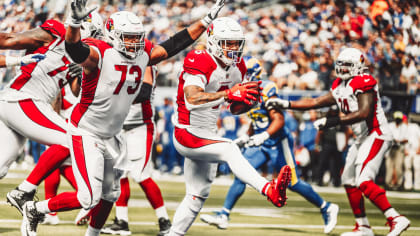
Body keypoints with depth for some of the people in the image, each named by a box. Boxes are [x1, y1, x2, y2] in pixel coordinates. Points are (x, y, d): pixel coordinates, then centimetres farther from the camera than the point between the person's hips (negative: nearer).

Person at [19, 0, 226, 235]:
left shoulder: (144, 54, -1)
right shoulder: (99, 54, -23)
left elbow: (175, 44, 9)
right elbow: (74, 48, -42)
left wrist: (207, 20, 8)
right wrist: (76, 22, -63)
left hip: (111, 136, 8)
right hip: (86, 134, -8)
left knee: (110, 194, 19)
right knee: (89, 198, -13)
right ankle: (34, 209, 7)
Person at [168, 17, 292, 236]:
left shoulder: (237, 67, 4)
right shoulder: (200, 62, -21)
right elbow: (191, 100, -37)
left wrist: (249, 96, -8)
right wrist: (228, 94, -44)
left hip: (208, 136, 10)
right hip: (187, 135, -10)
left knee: (197, 196, 14)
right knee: (229, 150, -33)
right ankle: (269, 190, -50)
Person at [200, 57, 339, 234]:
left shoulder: (266, 90, -18)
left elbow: (279, 120, -24)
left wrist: (263, 136, -36)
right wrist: (245, 138, 15)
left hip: (277, 142, -8)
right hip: (259, 144, 8)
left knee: (293, 183, -2)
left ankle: (327, 208, 15)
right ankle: (223, 216, -5)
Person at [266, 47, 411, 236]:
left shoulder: (363, 83, -14)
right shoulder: (340, 87, 14)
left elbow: (364, 113, -26)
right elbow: (315, 102, 19)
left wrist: (334, 121, -28)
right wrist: (286, 104, 12)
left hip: (376, 135, -10)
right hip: (362, 138, 10)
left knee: (364, 181, -22)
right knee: (349, 180, 15)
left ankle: (396, 219, -24)